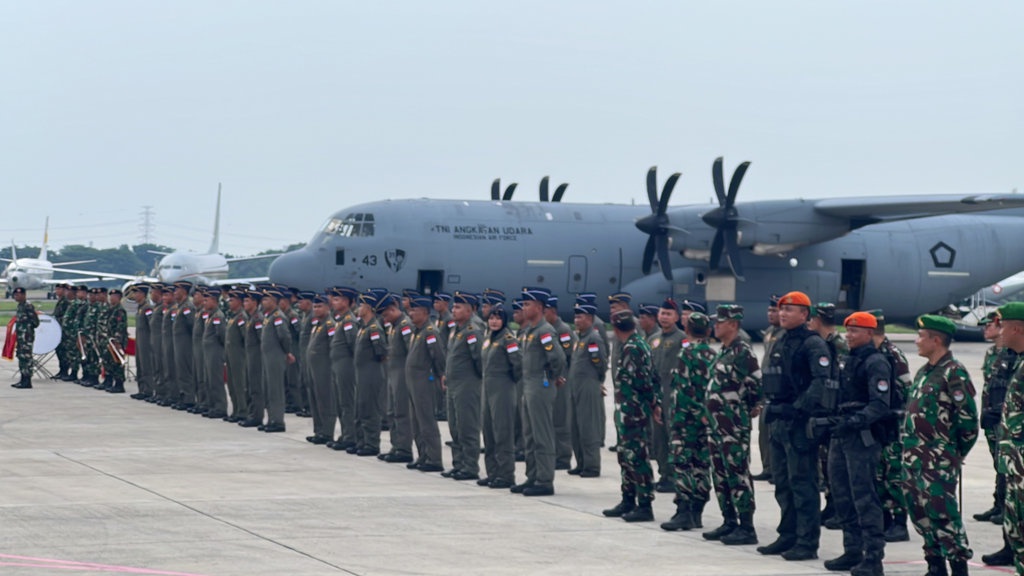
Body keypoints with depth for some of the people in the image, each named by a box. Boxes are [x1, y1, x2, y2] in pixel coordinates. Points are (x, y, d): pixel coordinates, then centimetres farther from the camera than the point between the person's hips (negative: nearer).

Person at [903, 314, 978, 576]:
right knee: (919, 512, 11)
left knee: (942, 513, -10)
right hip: (914, 457, 9)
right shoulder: (923, 373, 16)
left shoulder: (954, 373, -12)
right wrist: (909, 446, 16)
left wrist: (958, 451, -6)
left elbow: (968, 417, -15)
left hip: (938, 462, -9)